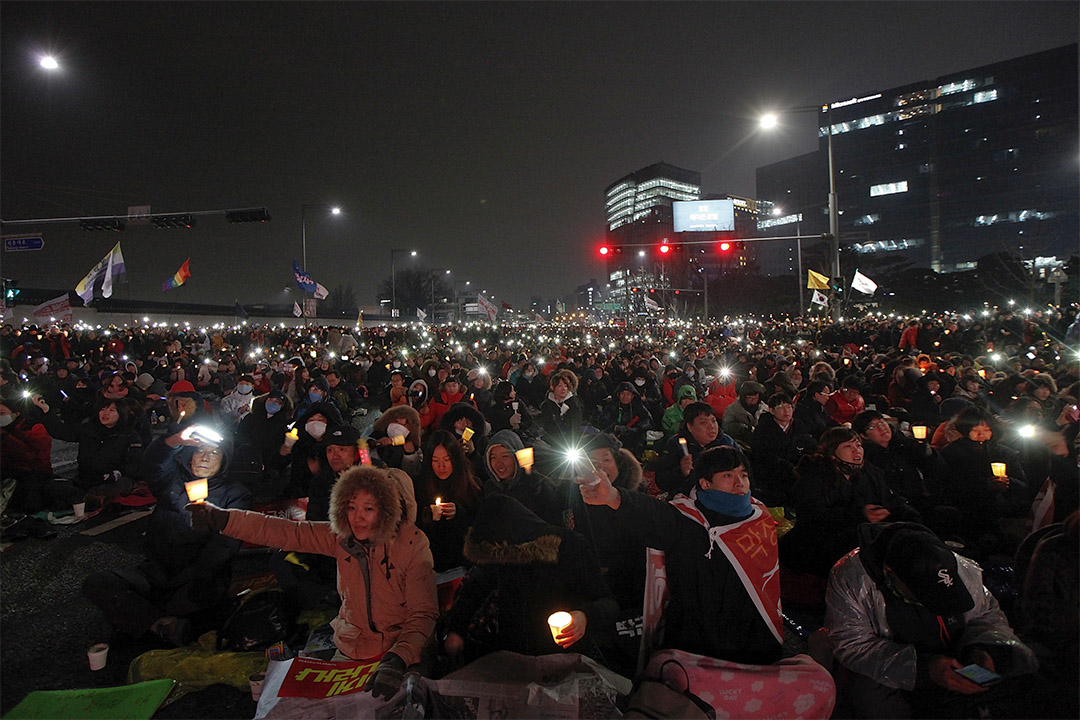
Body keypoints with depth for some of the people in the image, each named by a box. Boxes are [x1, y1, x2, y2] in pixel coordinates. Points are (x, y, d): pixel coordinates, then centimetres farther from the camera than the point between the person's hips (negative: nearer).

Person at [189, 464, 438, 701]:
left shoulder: (412, 544, -20)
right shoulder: (341, 536, -6)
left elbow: (423, 613, -23)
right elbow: (288, 533, -13)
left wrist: (397, 661, -39)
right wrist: (223, 519, -22)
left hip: (399, 651, -4)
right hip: (350, 652, 4)